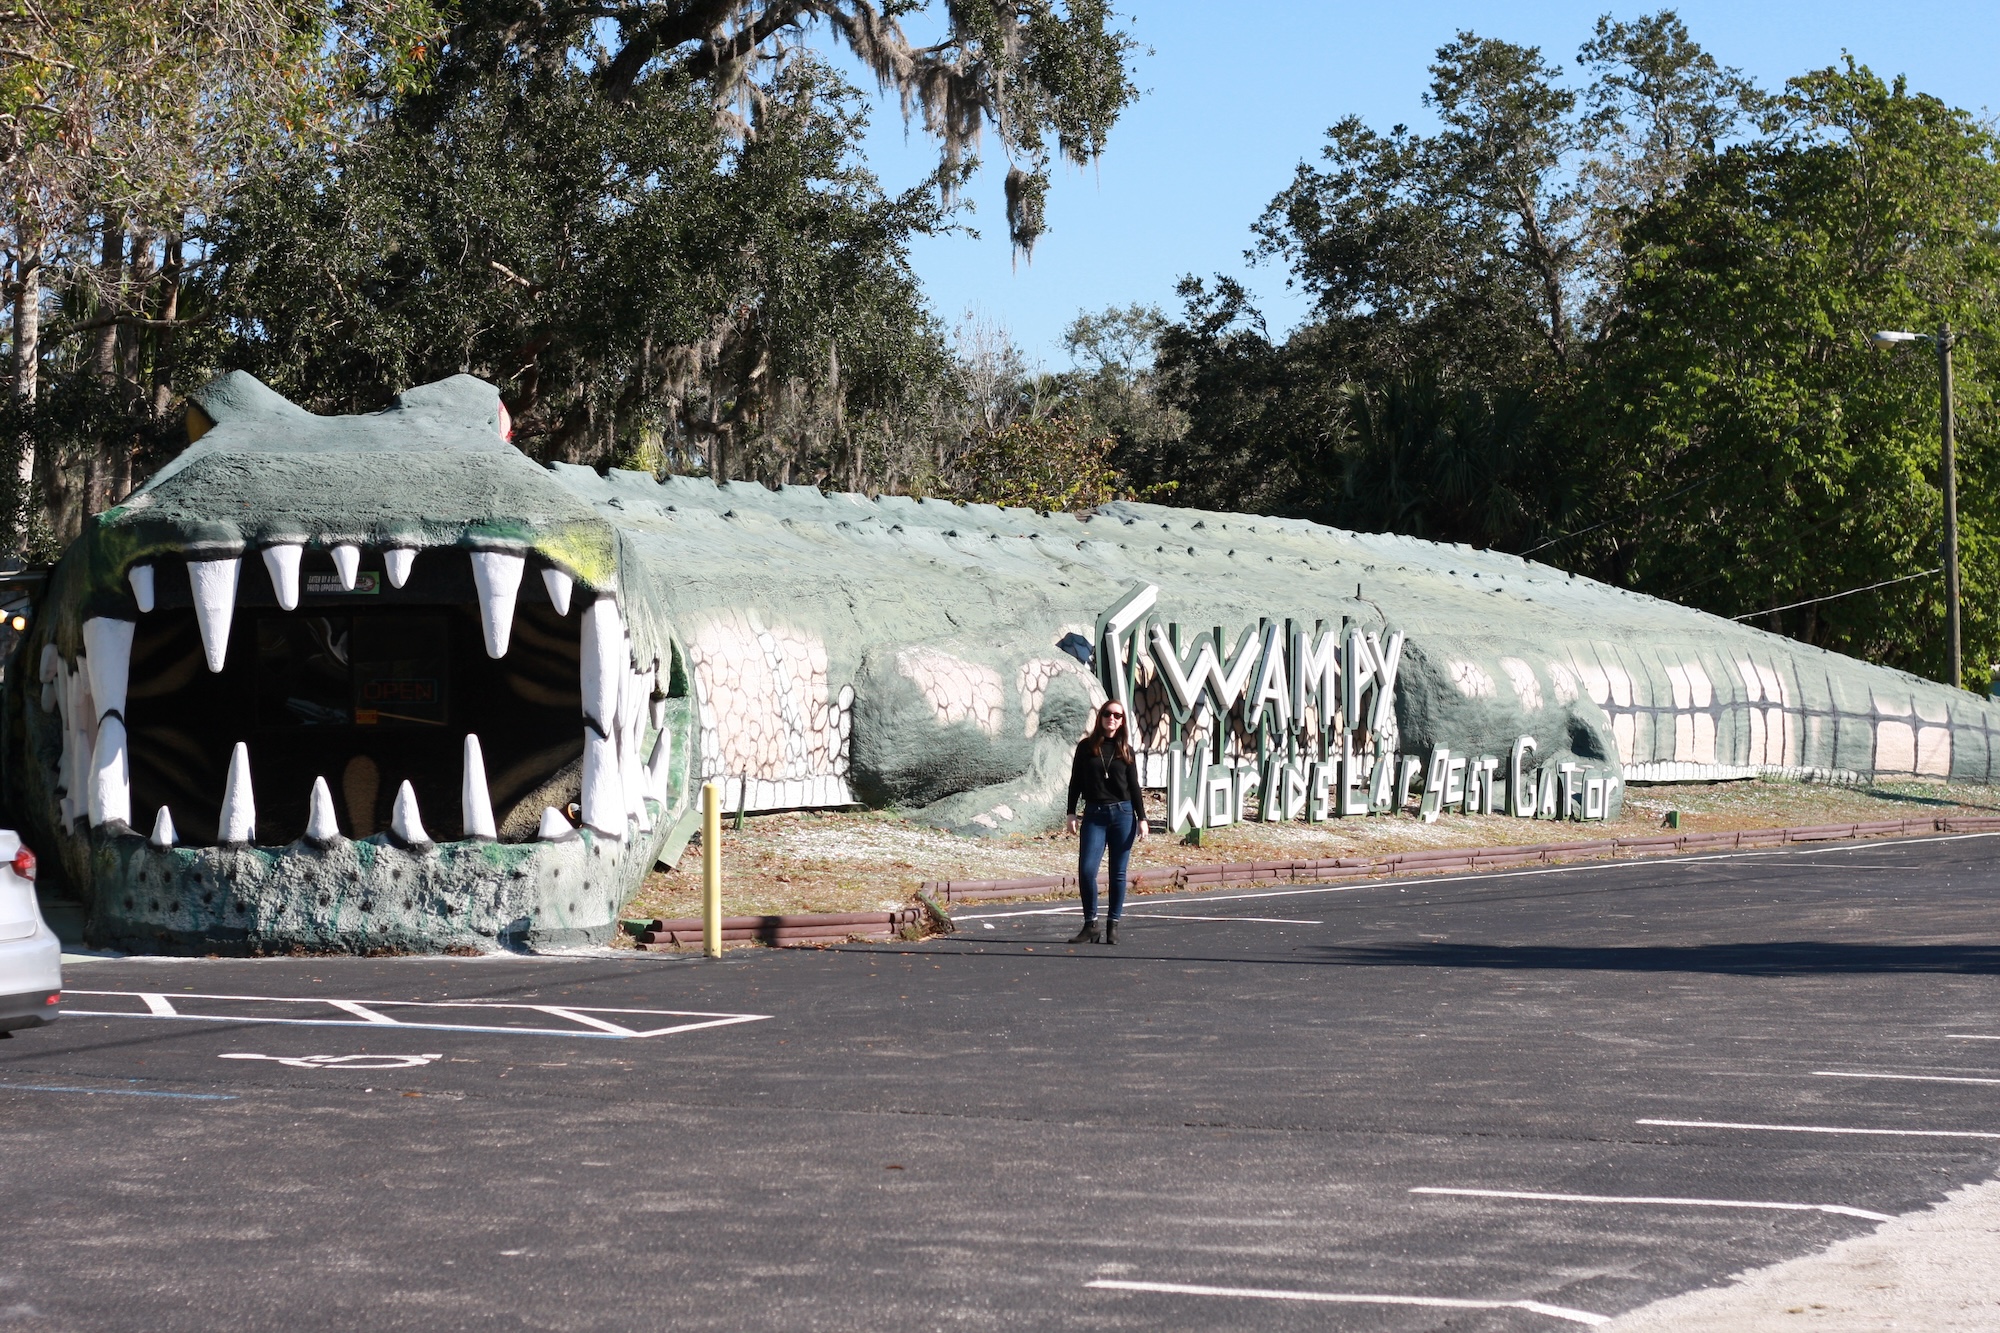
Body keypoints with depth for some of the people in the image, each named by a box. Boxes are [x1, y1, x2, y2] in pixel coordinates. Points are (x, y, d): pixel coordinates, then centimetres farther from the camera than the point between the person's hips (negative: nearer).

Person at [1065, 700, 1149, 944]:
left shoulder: (1126, 750, 6)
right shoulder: (1086, 747, 5)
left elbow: (1134, 786, 8)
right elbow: (1075, 782, 7)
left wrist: (1141, 818, 2)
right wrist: (1072, 814, 1)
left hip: (1122, 814, 1)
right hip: (1094, 815, 0)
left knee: (1118, 873, 3)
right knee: (1086, 870, -11)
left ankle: (1113, 924, 13)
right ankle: (1090, 925, 0)